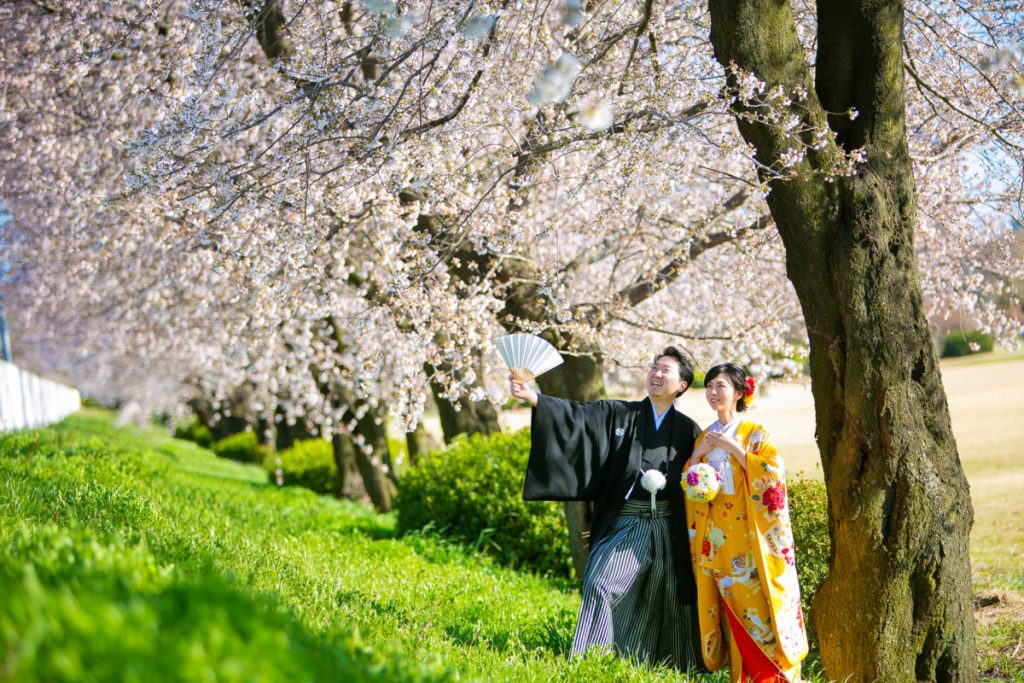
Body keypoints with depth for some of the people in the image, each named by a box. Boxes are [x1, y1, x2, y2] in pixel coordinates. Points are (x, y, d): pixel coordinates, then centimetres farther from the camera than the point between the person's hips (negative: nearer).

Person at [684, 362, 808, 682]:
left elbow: (772, 474, -12)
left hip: (748, 533, -4)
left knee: (757, 603, -7)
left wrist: (733, 447, -14)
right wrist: (697, 453, -1)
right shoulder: (704, 437, 15)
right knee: (731, 606, 3)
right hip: (715, 538, 4)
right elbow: (688, 485, 15)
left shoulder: (756, 433, 1)